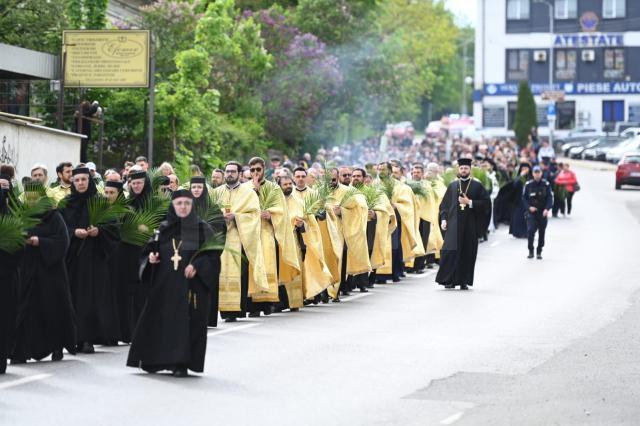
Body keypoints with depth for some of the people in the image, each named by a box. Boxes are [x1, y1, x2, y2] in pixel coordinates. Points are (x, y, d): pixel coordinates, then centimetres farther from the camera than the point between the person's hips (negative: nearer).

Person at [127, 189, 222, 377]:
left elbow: (213, 256, -3)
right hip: (164, 284, 3)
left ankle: (181, 363, -3)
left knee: (187, 324, -6)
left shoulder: (203, 229, 2)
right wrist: (151, 257, -7)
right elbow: (149, 250, 16)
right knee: (159, 321, 1)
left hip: (191, 286, -3)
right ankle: (155, 360, 11)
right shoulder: (163, 228, 10)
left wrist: (196, 266, -17)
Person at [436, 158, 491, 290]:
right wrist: (443, 219, -3)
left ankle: (464, 281, 7)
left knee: (468, 253, 0)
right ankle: (449, 280, -6)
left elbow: (486, 203, -2)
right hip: (454, 223, 1)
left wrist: (469, 202, -11)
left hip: (470, 224, -1)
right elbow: (445, 204, 10)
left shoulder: (477, 186, 6)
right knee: (451, 252, -9)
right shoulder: (452, 186, 12)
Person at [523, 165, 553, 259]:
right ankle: (530, 251, -3)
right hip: (531, 212, -1)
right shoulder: (528, 185, 1)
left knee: (542, 233, 7)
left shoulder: (546, 185, -2)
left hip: (543, 213, 1)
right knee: (530, 231, -15)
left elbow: (550, 198, -5)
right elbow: (524, 198, 5)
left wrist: (547, 209, -20)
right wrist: (529, 207, -11)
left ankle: (539, 252, 19)